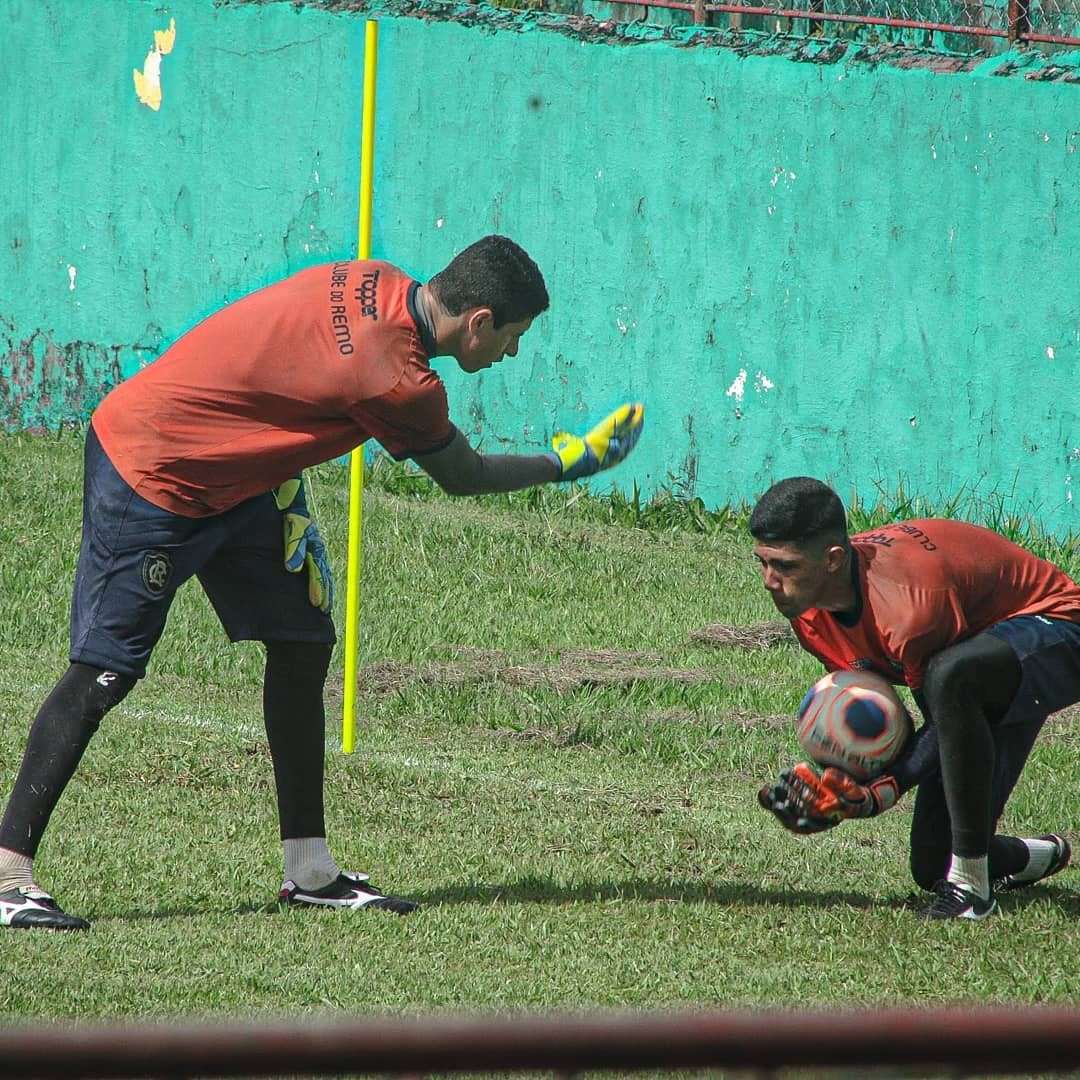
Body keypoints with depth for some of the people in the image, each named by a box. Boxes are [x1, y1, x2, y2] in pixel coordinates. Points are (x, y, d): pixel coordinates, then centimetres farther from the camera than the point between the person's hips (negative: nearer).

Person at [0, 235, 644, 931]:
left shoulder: (377, 284, -2)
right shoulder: (396, 380, -25)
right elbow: (463, 476, -7)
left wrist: (281, 487, 7)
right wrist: (570, 463, 5)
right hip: (150, 476, -10)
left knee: (303, 643, 7)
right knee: (107, 672, -11)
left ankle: (310, 871, 11)